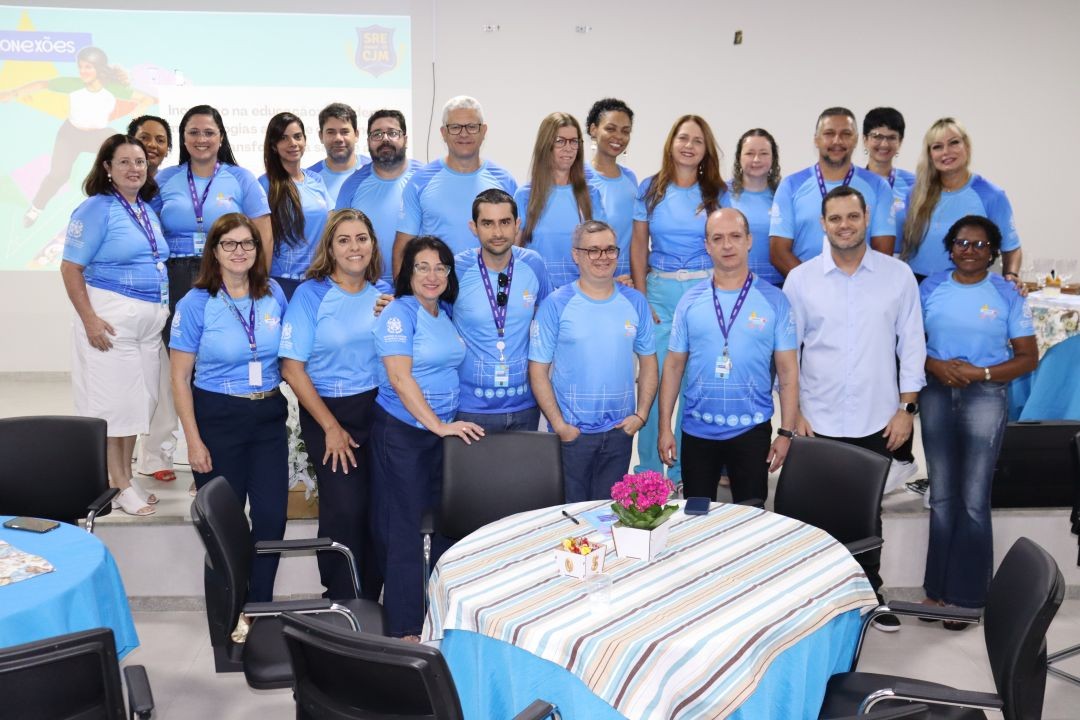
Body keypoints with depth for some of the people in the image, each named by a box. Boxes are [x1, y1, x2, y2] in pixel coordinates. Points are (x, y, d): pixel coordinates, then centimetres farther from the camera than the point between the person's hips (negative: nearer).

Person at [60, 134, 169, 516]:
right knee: (112, 398, -1)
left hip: (151, 318, 7)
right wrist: (89, 319, -19)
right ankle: (118, 484, 9)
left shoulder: (149, 210, 12)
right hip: (111, 316, -7)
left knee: (138, 398, 12)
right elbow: (71, 269, -12)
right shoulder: (96, 209, -9)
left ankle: (127, 476, 23)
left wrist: (164, 309, 16)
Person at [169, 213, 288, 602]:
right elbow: (180, 378, -6)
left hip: (269, 417, 3)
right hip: (217, 419, -3)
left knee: (272, 516, 2)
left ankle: (260, 607, 20)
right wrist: (194, 441, -10)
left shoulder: (274, 294, 2)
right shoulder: (195, 304, -7)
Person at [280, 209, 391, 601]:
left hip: (377, 409, 3)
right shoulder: (310, 294, -5)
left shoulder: (384, 294, 6)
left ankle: (370, 602, 21)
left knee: (378, 507, 3)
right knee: (345, 509, -4)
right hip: (327, 411, -3)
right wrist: (331, 427, -9)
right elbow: (292, 368, -8)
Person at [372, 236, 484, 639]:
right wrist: (438, 425, -19)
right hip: (401, 432, -7)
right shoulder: (399, 313, -10)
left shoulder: (446, 312, 10)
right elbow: (400, 379, -17)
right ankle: (403, 628, 6)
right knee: (403, 528, -1)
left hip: (444, 431, 7)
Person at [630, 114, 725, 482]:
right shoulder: (650, 189, 6)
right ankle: (650, 470, 11)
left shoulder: (718, 193, 6)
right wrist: (641, 296, -2)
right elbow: (638, 245, 6)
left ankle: (684, 469, 14)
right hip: (659, 289, 0)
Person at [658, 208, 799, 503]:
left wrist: (786, 432, -6)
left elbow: (787, 371, -2)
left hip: (752, 430, -1)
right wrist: (665, 427, -1)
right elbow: (673, 366, 3)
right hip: (697, 430, 1)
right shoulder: (690, 301, 2)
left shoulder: (774, 300, -2)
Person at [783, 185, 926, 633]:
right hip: (818, 422, 0)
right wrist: (793, 412, -1)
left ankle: (870, 593, 27)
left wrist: (907, 407, 0)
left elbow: (911, 343, 4)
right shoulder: (800, 279, 0)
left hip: (877, 421, 1)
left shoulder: (898, 276, 1)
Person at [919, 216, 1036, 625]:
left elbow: (1028, 357, -2)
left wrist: (981, 373, -15)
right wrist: (936, 366, -12)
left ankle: (966, 595, 7)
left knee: (973, 499, -3)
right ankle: (937, 589, 17)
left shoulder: (1006, 294, -2)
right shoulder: (930, 288, 5)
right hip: (937, 393, 3)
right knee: (942, 495, 9)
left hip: (985, 396, -3)